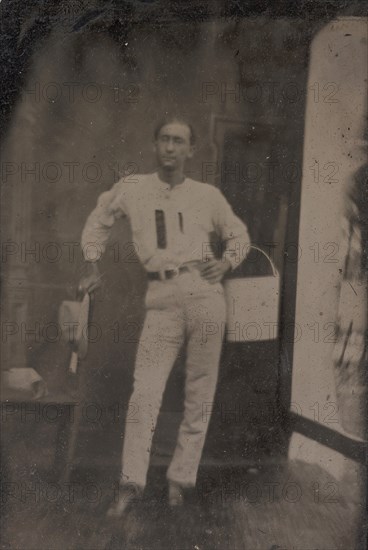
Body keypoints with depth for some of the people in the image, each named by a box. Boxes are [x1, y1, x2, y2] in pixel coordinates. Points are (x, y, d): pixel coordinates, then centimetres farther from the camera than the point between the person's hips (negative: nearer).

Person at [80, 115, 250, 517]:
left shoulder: (207, 195, 10)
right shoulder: (130, 189, 10)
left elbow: (239, 234, 23)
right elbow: (98, 221, 26)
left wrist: (227, 262, 5)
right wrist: (93, 265, 18)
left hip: (205, 294, 1)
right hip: (161, 302, 0)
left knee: (199, 393, 3)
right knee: (145, 392, -7)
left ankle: (181, 479, 13)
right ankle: (131, 483, 2)